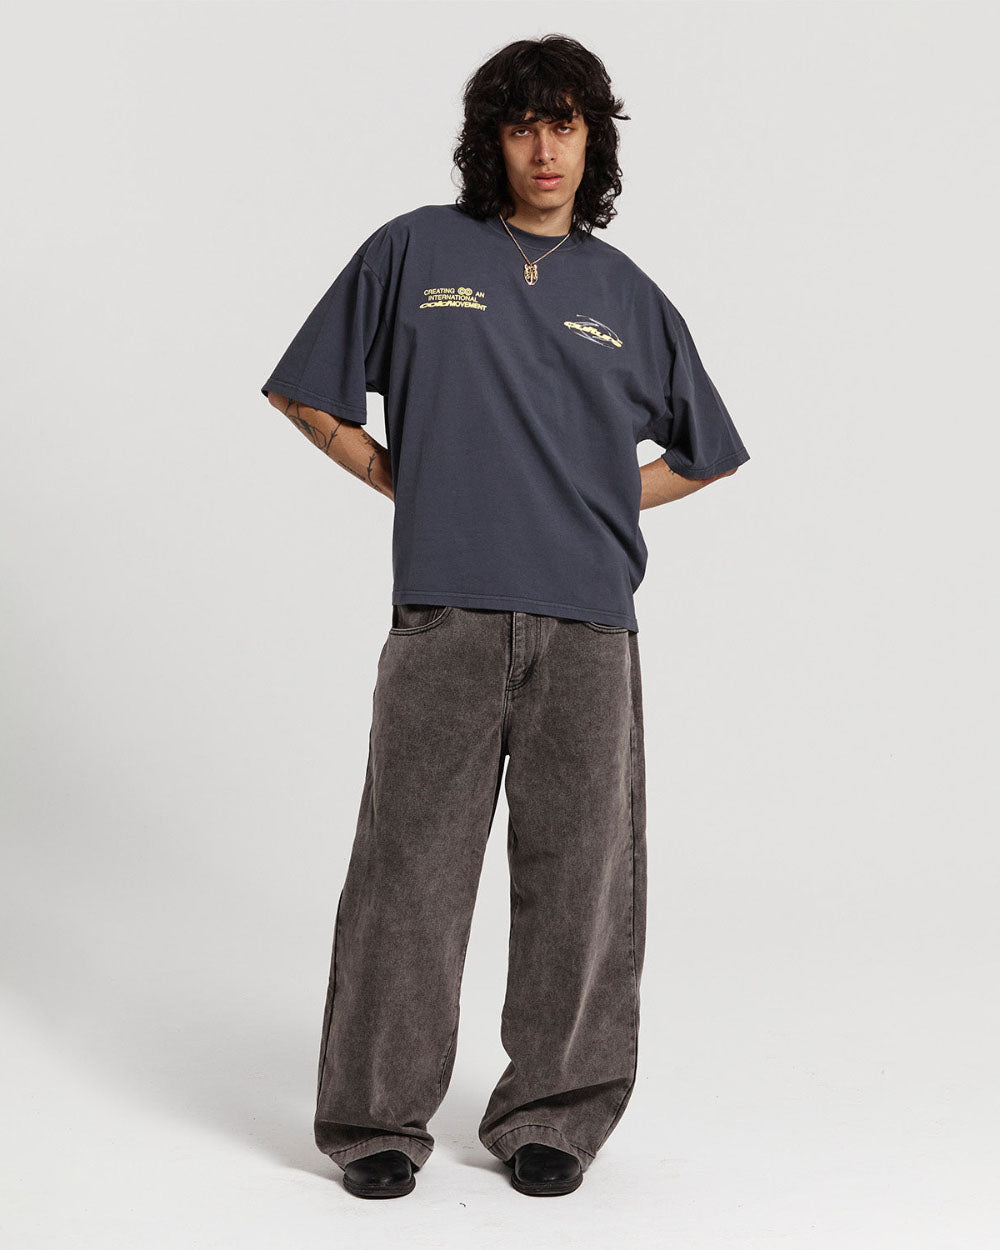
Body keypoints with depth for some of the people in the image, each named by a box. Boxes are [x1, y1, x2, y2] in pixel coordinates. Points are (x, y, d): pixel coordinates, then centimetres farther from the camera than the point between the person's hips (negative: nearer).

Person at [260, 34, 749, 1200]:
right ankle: (378, 1116, 10)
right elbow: (305, 393, 12)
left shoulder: (627, 295, 15)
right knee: (411, 864, -2)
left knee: (579, 872, 4)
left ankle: (553, 1114, 17)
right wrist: (408, 483, 6)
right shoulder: (414, 251, 9)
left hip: (589, 627, 2)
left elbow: (700, 453, 25)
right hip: (446, 615, -2)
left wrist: (599, 503, 11)